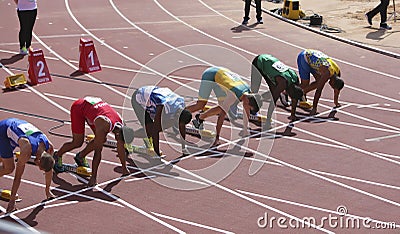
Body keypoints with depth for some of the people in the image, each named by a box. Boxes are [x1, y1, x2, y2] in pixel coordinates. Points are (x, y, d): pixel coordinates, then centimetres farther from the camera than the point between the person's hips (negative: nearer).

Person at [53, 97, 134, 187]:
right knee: (78, 143, -4)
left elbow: (121, 148, 0)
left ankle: (80, 157, 20)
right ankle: (57, 156, 22)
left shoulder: (120, 125, -15)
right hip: (79, 107, -7)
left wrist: (124, 168, 7)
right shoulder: (104, 126, -36)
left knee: (102, 139, 0)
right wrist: (93, 177, -29)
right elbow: (98, 152, -32)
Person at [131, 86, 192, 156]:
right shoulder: (163, 106, -39)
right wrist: (157, 152, -33)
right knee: (150, 127, -20)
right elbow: (155, 130, -36)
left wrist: (183, 148, 1)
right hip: (139, 98, -7)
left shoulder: (181, 103, -17)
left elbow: (182, 126, -4)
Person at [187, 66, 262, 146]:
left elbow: (246, 110, 6)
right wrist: (217, 137, -30)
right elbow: (222, 115, -33)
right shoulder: (233, 96, -34)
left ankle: (200, 117, 14)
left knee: (222, 108, -2)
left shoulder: (248, 92, -12)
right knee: (201, 105, -14)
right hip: (209, 75, -7)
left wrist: (245, 128, 12)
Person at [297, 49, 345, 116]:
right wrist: (314, 108, -27)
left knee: (319, 82, 4)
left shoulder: (338, 71, -8)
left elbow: (337, 89, 9)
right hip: (303, 57, -8)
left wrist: (336, 102, 18)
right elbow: (319, 90, -30)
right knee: (305, 84, -7)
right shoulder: (327, 73, -31)